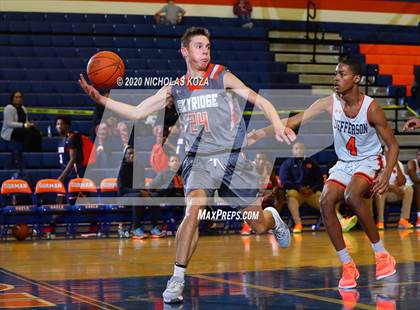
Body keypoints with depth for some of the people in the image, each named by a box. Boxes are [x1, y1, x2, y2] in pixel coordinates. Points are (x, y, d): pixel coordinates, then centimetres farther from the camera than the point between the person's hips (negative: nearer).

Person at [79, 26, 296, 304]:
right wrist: (100, 98, -4)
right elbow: (137, 112, 7)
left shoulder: (222, 77, -1)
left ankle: (273, 217, 44)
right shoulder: (175, 89, 6)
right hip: (199, 160, 1)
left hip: (233, 158, -1)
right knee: (194, 211, -27)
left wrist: (278, 125, -22)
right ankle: (178, 279, -18)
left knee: (260, 226, 6)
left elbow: (260, 101, -3)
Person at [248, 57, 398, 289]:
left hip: (369, 162, -5)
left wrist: (386, 176, -25)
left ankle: (381, 254, -16)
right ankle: (347, 266, -9)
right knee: (326, 202, -19)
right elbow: (295, 120, -14)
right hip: (344, 164, 5)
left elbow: (392, 145, -9)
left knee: (351, 196, -33)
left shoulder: (371, 108, -17)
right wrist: (263, 132, -27)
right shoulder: (330, 103, -8)